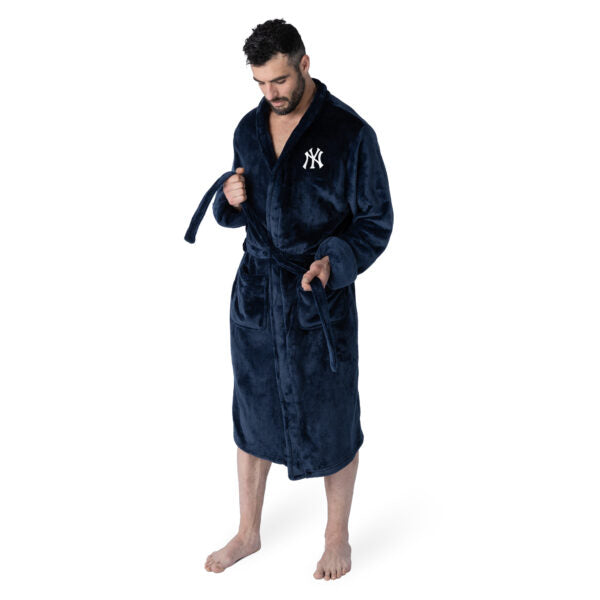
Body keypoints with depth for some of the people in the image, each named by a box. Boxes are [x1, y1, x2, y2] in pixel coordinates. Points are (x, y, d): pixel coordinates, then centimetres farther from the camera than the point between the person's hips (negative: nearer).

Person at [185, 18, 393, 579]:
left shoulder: (349, 133, -13)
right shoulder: (250, 128, 4)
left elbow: (376, 222, -8)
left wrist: (333, 262, -25)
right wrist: (230, 200, -8)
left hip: (320, 298, -5)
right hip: (254, 293, 5)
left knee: (330, 424, 8)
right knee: (252, 415, 16)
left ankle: (337, 537, 31)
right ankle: (248, 532, 35)